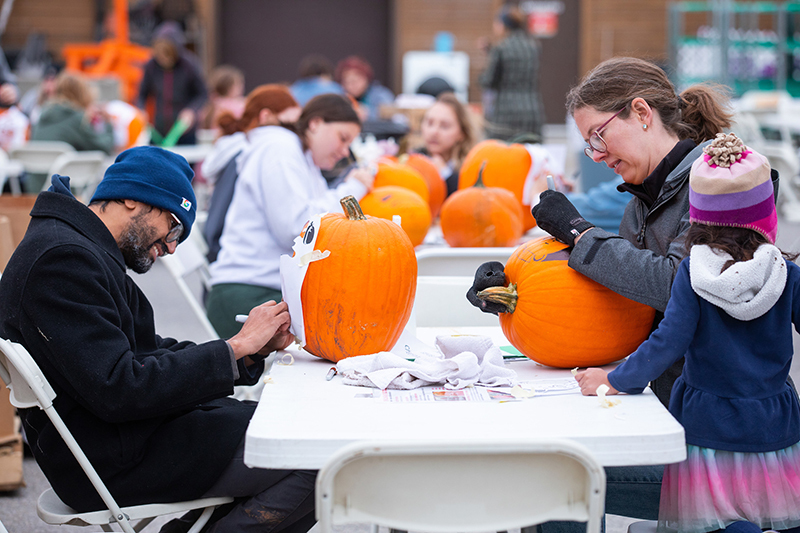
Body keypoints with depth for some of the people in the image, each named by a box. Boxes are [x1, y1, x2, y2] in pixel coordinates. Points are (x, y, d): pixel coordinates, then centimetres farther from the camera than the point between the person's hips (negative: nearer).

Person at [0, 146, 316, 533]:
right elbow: (119, 391, -25)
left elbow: (151, 352, 15)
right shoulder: (62, 258, -19)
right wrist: (235, 348, -17)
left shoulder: (85, 251, 15)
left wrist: (252, 349, 1)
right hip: (113, 463, -11)